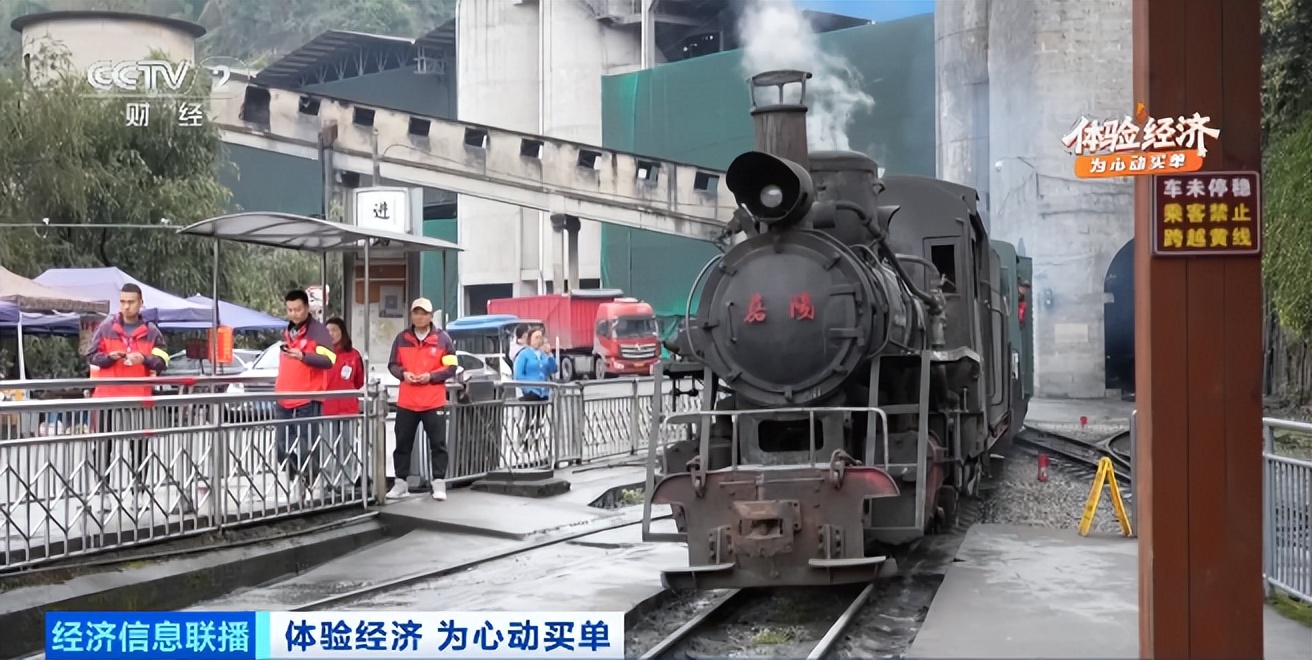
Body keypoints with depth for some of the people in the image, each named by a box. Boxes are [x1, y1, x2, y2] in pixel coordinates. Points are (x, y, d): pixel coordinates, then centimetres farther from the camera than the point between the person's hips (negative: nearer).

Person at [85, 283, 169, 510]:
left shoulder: (151, 331, 4)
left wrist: (144, 359, -17)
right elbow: (91, 357, 4)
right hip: (108, 394, 0)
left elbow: (162, 362, 1)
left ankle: (139, 484, 11)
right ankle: (102, 484, 8)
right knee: (105, 442, 2)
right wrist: (109, 357, -14)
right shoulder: (106, 328, 3)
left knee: (139, 442, 3)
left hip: (138, 396, 0)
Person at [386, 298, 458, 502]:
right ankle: (400, 483, 15)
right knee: (403, 443, 7)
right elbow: (393, 364, 11)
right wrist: (403, 374, -10)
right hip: (406, 401, 3)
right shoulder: (402, 338, 7)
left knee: (438, 443, -1)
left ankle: (439, 483, 4)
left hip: (434, 402, -2)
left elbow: (451, 367, -1)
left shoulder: (443, 338, -1)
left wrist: (431, 376, -15)